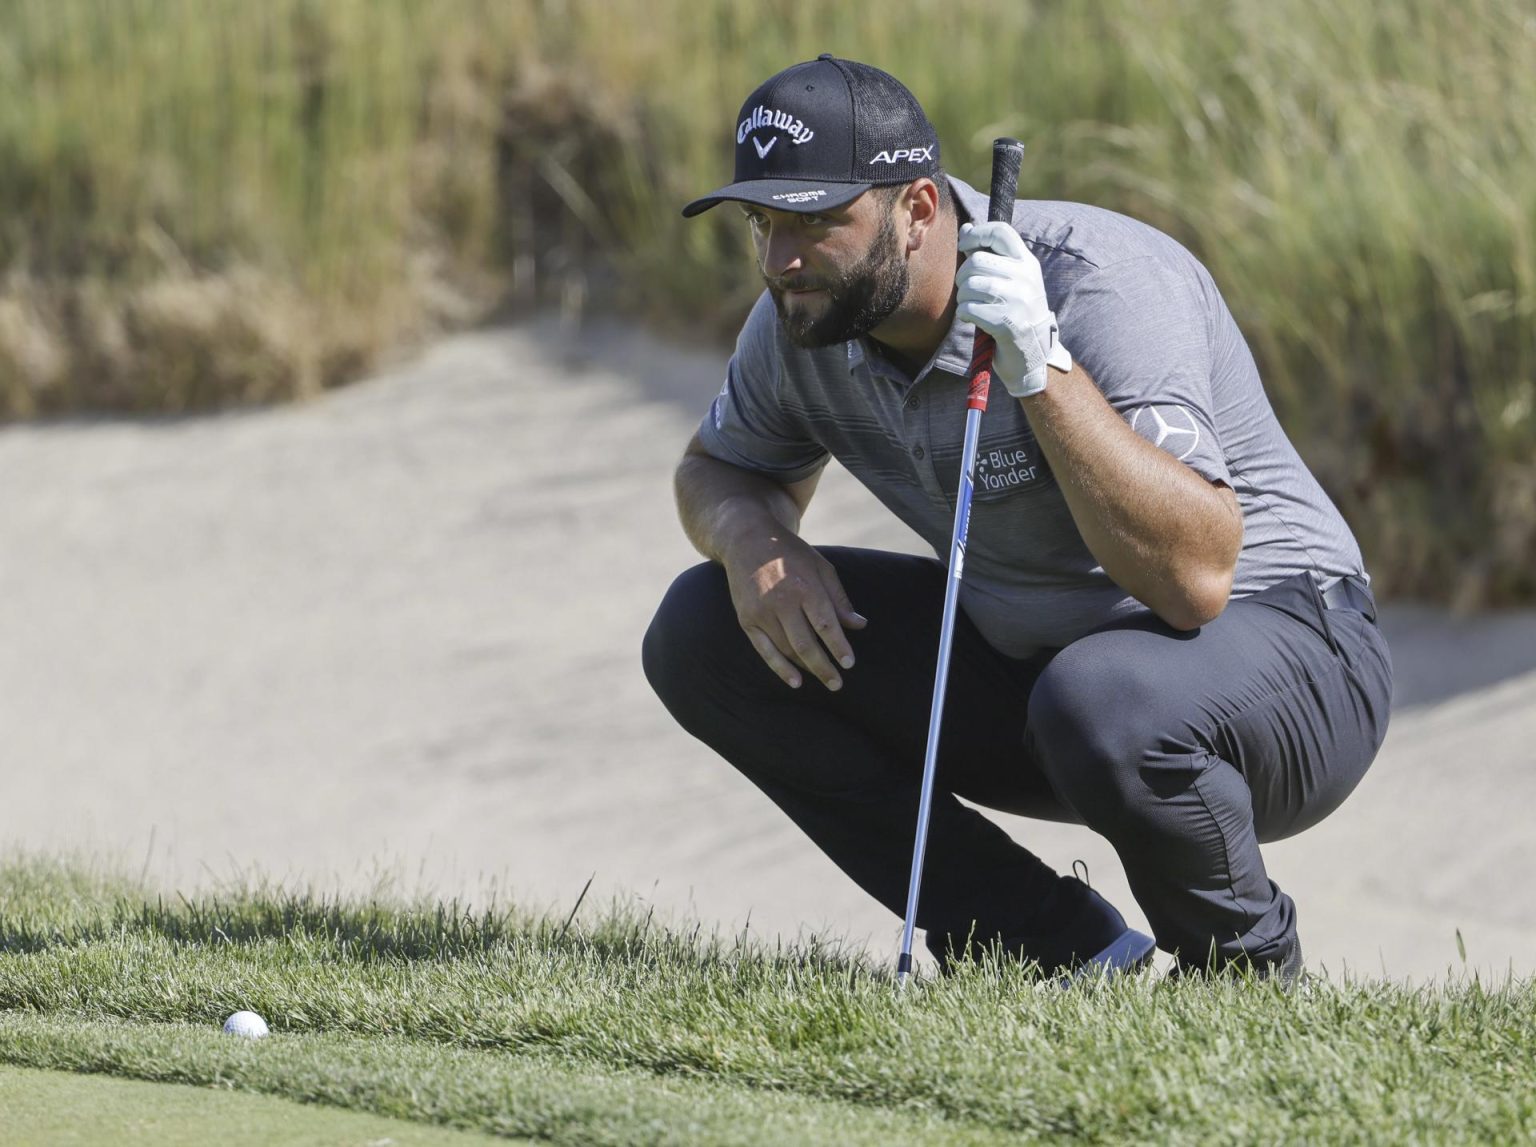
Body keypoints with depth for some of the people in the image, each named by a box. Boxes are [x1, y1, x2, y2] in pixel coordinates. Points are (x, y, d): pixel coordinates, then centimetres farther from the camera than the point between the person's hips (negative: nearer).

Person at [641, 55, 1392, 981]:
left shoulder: (1104, 286, -28)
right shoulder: (807, 320, -6)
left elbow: (1194, 574, -39)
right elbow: (717, 468, 16)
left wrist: (1043, 370, -44)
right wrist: (751, 538, -9)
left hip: (1280, 641, -8)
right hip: (1026, 656, 8)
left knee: (1103, 703, -42)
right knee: (701, 634, -4)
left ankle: (1251, 971, -6)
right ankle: (1068, 951, -4)